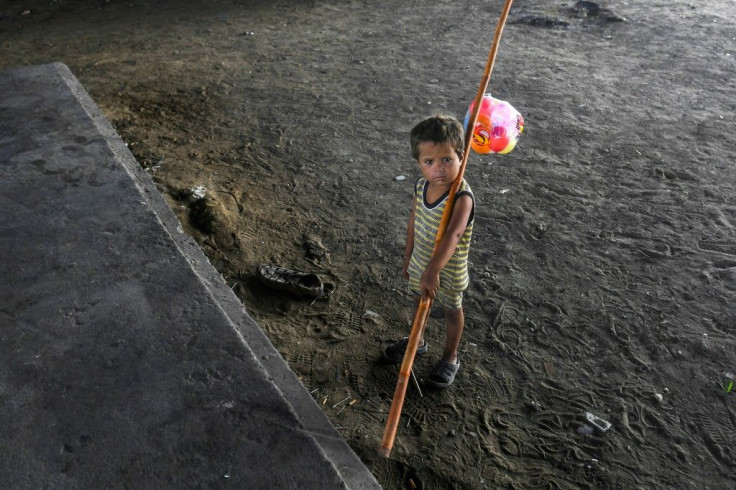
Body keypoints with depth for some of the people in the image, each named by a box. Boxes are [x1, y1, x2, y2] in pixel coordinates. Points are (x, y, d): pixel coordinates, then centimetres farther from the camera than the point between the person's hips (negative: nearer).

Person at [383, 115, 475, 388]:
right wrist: (409, 258, 10)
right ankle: (416, 341, 55)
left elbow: (452, 235, -48)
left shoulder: (462, 197, -34)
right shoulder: (421, 186, -12)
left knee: (452, 310, 19)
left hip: (449, 269, -5)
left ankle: (450, 358, 43)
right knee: (419, 301, 27)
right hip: (421, 263, 6)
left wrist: (433, 271, -60)